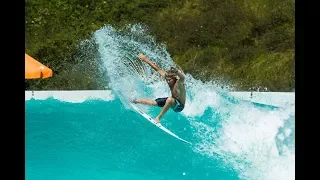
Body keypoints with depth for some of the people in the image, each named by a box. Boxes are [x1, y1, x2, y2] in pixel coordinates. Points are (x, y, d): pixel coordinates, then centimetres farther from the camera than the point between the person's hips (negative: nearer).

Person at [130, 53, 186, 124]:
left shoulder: (179, 83, -32)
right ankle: (136, 101, 37)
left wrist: (177, 71, -78)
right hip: (172, 102, 7)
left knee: (170, 99, -40)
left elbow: (182, 78, -56)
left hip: (179, 106, -7)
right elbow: (158, 69, -5)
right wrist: (145, 59, -4)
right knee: (153, 102, 11)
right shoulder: (167, 77, -13)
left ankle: (159, 117, -25)